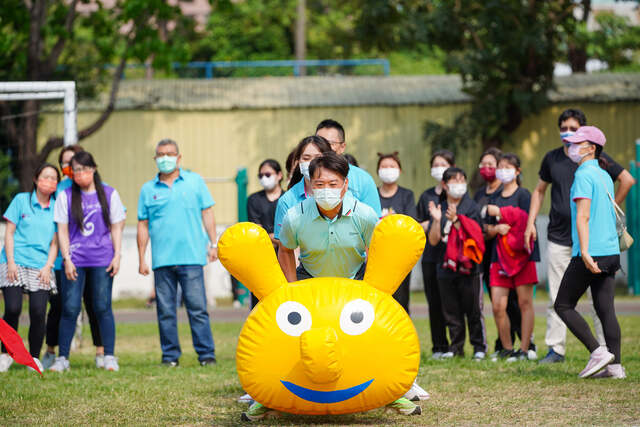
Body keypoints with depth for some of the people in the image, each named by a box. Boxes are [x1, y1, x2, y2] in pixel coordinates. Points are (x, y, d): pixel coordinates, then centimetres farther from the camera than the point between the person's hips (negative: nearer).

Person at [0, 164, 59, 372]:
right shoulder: (21, 200, 6)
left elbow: (55, 242, 12)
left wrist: (48, 266, -2)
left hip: (41, 267, 2)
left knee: (38, 312, -10)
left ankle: (34, 357, 5)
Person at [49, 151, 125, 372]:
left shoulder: (109, 194, 7)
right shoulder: (66, 196, 6)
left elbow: (116, 227, 10)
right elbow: (62, 230, 5)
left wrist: (117, 255, 1)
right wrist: (67, 259, -4)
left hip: (102, 260, 0)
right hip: (75, 260, 0)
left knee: (103, 308, -2)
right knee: (70, 309, -4)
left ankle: (109, 357, 4)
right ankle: (62, 358, 2)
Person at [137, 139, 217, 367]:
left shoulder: (195, 181, 9)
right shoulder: (148, 190, 12)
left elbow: (207, 213, 9)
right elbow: (143, 226, 12)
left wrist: (213, 243, 1)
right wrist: (141, 259, 7)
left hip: (191, 257, -2)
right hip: (162, 260, 2)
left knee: (197, 307, -6)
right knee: (165, 310, 3)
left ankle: (206, 354, -2)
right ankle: (170, 355, 9)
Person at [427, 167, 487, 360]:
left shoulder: (471, 208, 1)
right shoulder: (439, 209, 8)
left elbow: (473, 234, -9)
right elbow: (433, 240, 2)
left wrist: (455, 219, -19)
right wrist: (436, 220, -13)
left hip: (468, 266, -3)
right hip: (445, 267, 3)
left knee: (473, 309, -3)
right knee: (451, 311, 7)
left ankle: (479, 346, 5)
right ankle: (456, 346, 15)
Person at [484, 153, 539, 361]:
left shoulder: (523, 194, 1)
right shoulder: (495, 198, 18)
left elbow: (525, 220, -12)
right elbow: (488, 231, 15)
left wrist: (499, 213, -5)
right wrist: (496, 229, -8)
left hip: (521, 254, -5)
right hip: (500, 254, 5)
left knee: (525, 303, -4)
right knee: (498, 305, -3)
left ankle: (524, 350, -3)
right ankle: (507, 349, 9)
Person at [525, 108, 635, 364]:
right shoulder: (552, 159, 9)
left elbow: (627, 180, 3)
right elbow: (540, 191, 21)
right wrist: (530, 223, 13)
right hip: (558, 238, 3)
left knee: (597, 296, -3)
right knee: (557, 299, 4)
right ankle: (555, 349, 10)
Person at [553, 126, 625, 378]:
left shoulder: (584, 175, -10)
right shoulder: (605, 177, 16)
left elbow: (583, 216, -19)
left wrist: (585, 252, -26)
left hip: (590, 255, -8)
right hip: (611, 253, 8)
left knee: (563, 306, 1)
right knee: (606, 310, 6)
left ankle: (598, 352, -8)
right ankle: (615, 365, 1)